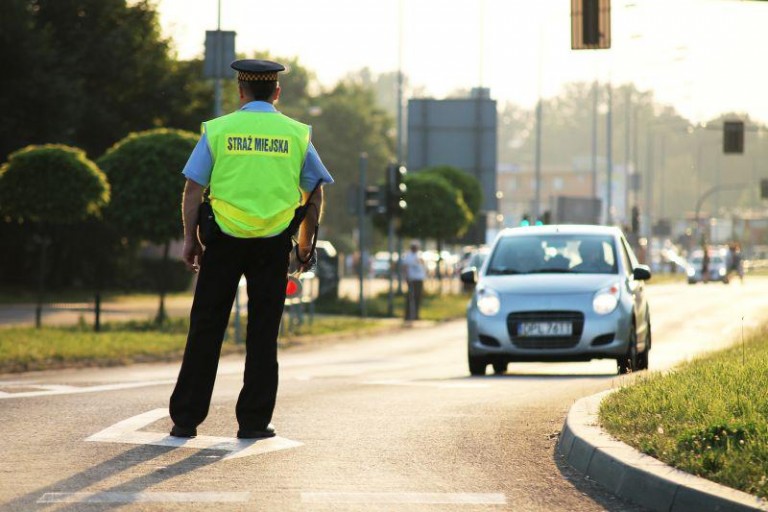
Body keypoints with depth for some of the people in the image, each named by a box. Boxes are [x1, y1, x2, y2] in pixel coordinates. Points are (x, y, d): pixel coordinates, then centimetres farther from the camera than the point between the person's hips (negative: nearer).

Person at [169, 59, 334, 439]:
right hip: (273, 243, 1)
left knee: (206, 329, 4)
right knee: (263, 333, 7)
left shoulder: (217, 130, 1)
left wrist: (190, 238, 4)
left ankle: (186, 419, 4)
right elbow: (315, 194, 9)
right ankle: (254, 420, 6)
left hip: (224, 240, -1)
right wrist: (305, 242, 17)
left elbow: (193, 189, -2)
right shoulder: (296, 134, 6)